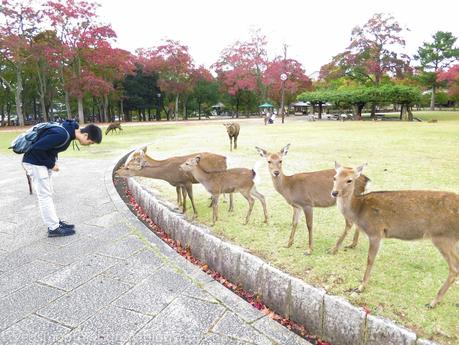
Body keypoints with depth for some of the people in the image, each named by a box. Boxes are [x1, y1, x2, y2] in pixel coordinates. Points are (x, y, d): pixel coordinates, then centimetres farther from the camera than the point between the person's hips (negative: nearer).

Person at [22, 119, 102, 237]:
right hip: (35, 162, -9)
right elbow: (37, 148, -28)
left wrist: (52, 162, 5)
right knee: (45, 196, -3)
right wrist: (51, 164, -17)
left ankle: (55, 222, 24)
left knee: (47, 194, 15)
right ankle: (54, 228, 5)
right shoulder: (63, 135, -29)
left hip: (42, 162, 9)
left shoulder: (69, 131, 1)